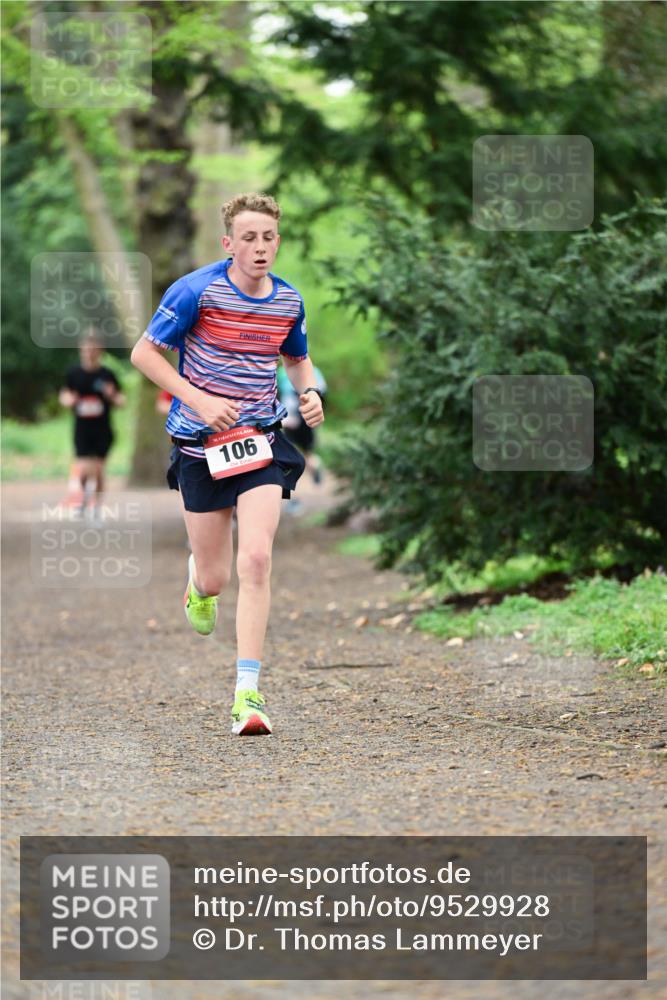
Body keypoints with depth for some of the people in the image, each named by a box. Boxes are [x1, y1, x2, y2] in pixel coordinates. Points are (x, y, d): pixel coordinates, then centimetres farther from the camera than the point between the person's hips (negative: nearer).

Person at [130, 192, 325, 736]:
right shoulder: (196, 290, -12)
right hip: (201, 445, -2)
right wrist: (199, 401, -18)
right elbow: (144, 352, -7)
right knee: (215, 579, 4)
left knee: (256, 559, -18)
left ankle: (248, 693, -15)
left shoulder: (289, 301, 3)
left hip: (260, 443, 2)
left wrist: (310, 392, 0)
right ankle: (199, 579, 47)